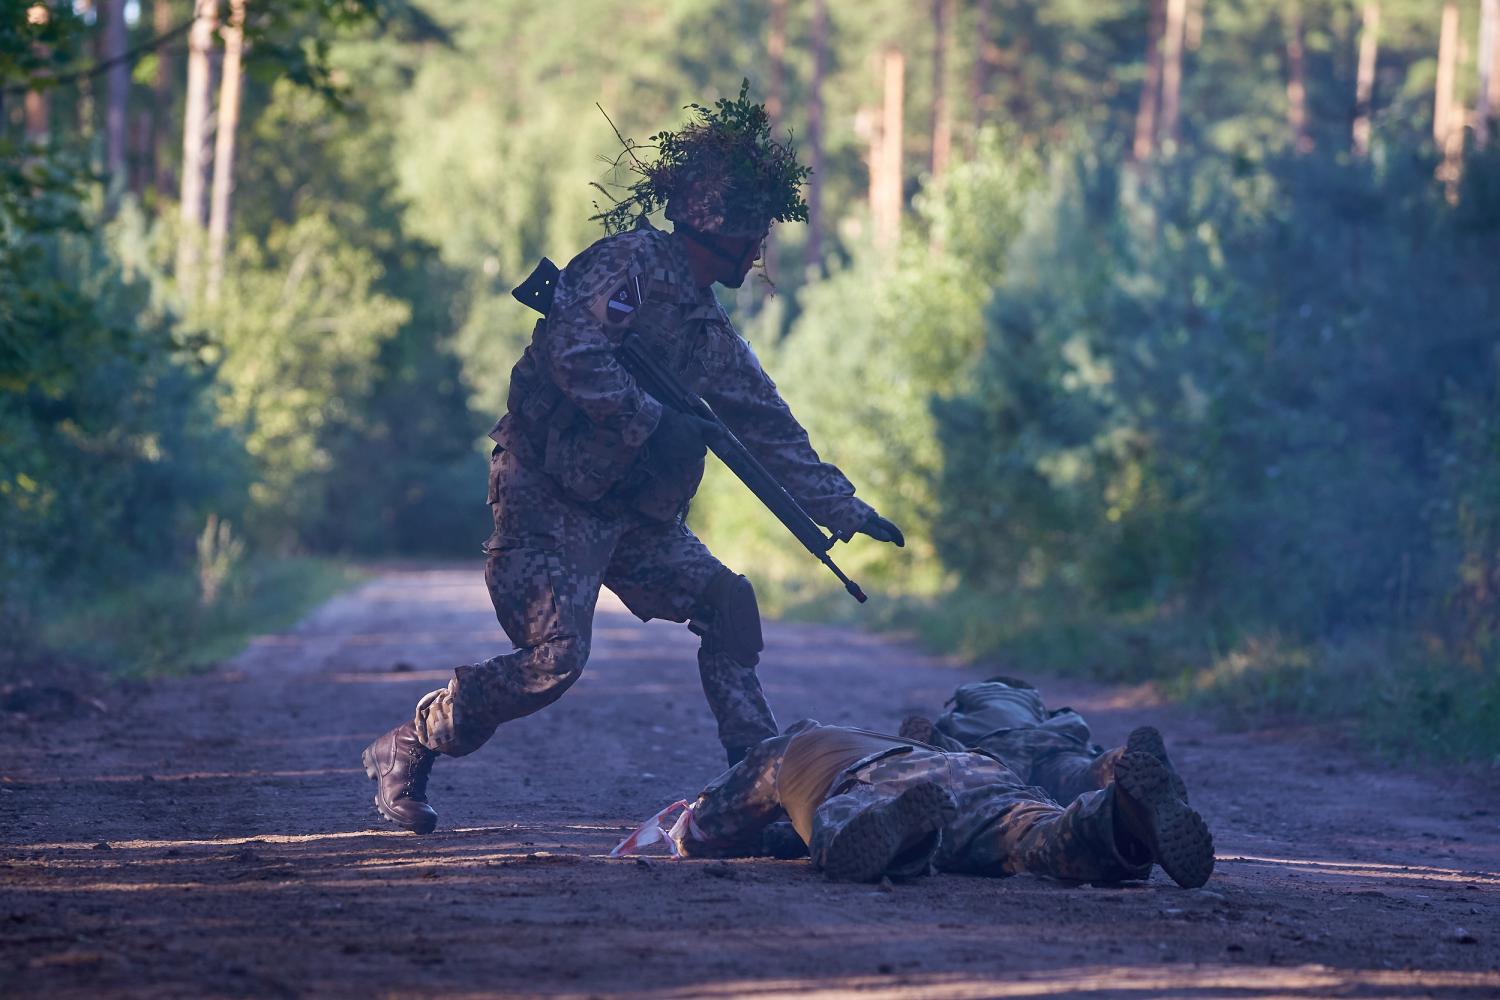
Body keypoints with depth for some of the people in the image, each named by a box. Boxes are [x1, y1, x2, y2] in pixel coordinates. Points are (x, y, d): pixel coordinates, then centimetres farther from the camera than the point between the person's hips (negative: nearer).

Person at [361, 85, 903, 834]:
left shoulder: (712, 334, 17)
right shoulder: (632, 261, -8)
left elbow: (772, 431, 20)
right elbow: (572, 347, -24)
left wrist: (844, 510, 15)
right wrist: (649, 422, -23)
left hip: (630, 513, 9)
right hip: (549, 498, -9)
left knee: (729, 603, 2)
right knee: (552, 662, -15)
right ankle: (405, 752, 1)